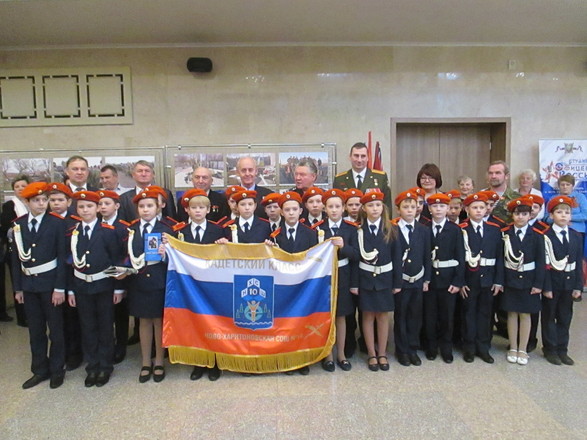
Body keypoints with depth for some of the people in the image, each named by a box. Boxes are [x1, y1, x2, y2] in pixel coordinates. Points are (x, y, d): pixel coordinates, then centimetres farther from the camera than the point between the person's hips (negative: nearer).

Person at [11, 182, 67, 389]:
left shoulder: (57, 223, -8)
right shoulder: (18, 224, 3)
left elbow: (62, 257, -9)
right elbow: (16, 257, 7)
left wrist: (59, 287, -12)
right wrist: (18, 287, 6)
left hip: (50, 282, -3)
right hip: (28, 284, 4)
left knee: (55, 329, 8)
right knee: (35, 330, 14)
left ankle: (57, 370, 23)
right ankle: (40, 370, 28)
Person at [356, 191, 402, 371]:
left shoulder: (391, 230, -1)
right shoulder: (358, 230, -5)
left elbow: (396, 257, 0)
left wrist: (397, 282, -2)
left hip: (385, 278, 1)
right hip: (365, 278, -1)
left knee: (383, 316, 10)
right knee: (368, 316, 8)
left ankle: (382, 354, 23)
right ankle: (371, 354, 21)